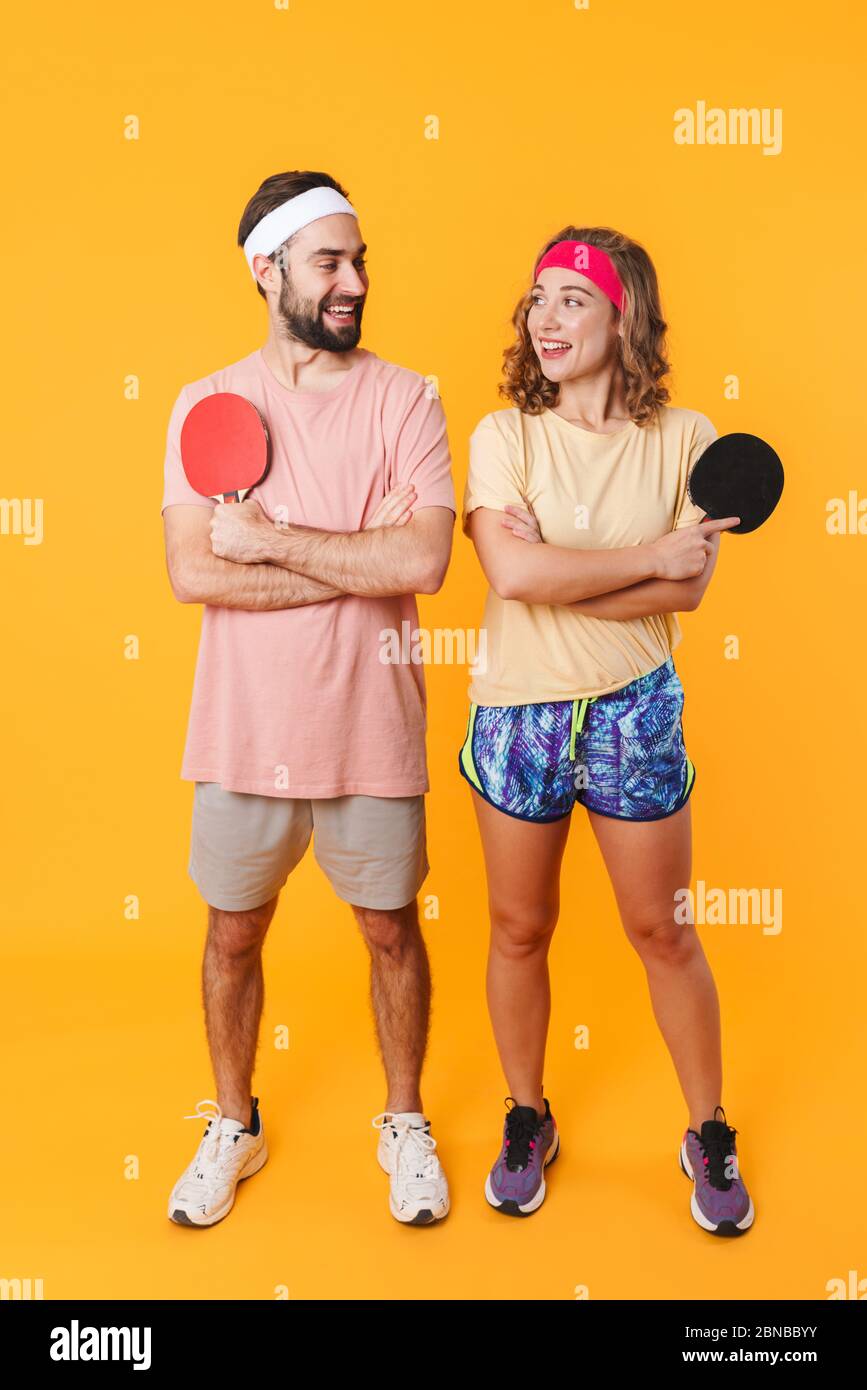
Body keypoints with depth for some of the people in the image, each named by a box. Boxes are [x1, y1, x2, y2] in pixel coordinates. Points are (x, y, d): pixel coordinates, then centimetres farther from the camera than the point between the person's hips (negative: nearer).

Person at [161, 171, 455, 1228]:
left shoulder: (405, 400, -3)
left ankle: (405, 1124, 38)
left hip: (371, 731, -1)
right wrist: (362, 563, -16)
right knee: (233, 933, 16)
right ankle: (233, 1128, 40)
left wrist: (273, 539, -15)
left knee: (391, 930, 14)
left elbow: (424, 559, -17)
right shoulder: (206, 403, -1)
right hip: (244, 731, 1)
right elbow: (193, 574, -13)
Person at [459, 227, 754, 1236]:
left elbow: (688, 589, -12)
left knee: (662, 930, 9)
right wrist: (653, 555, -14)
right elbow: (512, 571, -19)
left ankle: (709, 1135, 30)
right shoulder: (504, 434, -3)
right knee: (520, 929, 12)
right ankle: (526, 1122, 34)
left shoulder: (683, 437, -2)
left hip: (634, 711, 0)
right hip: (517, 710, 1)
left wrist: (557, 576, -18)